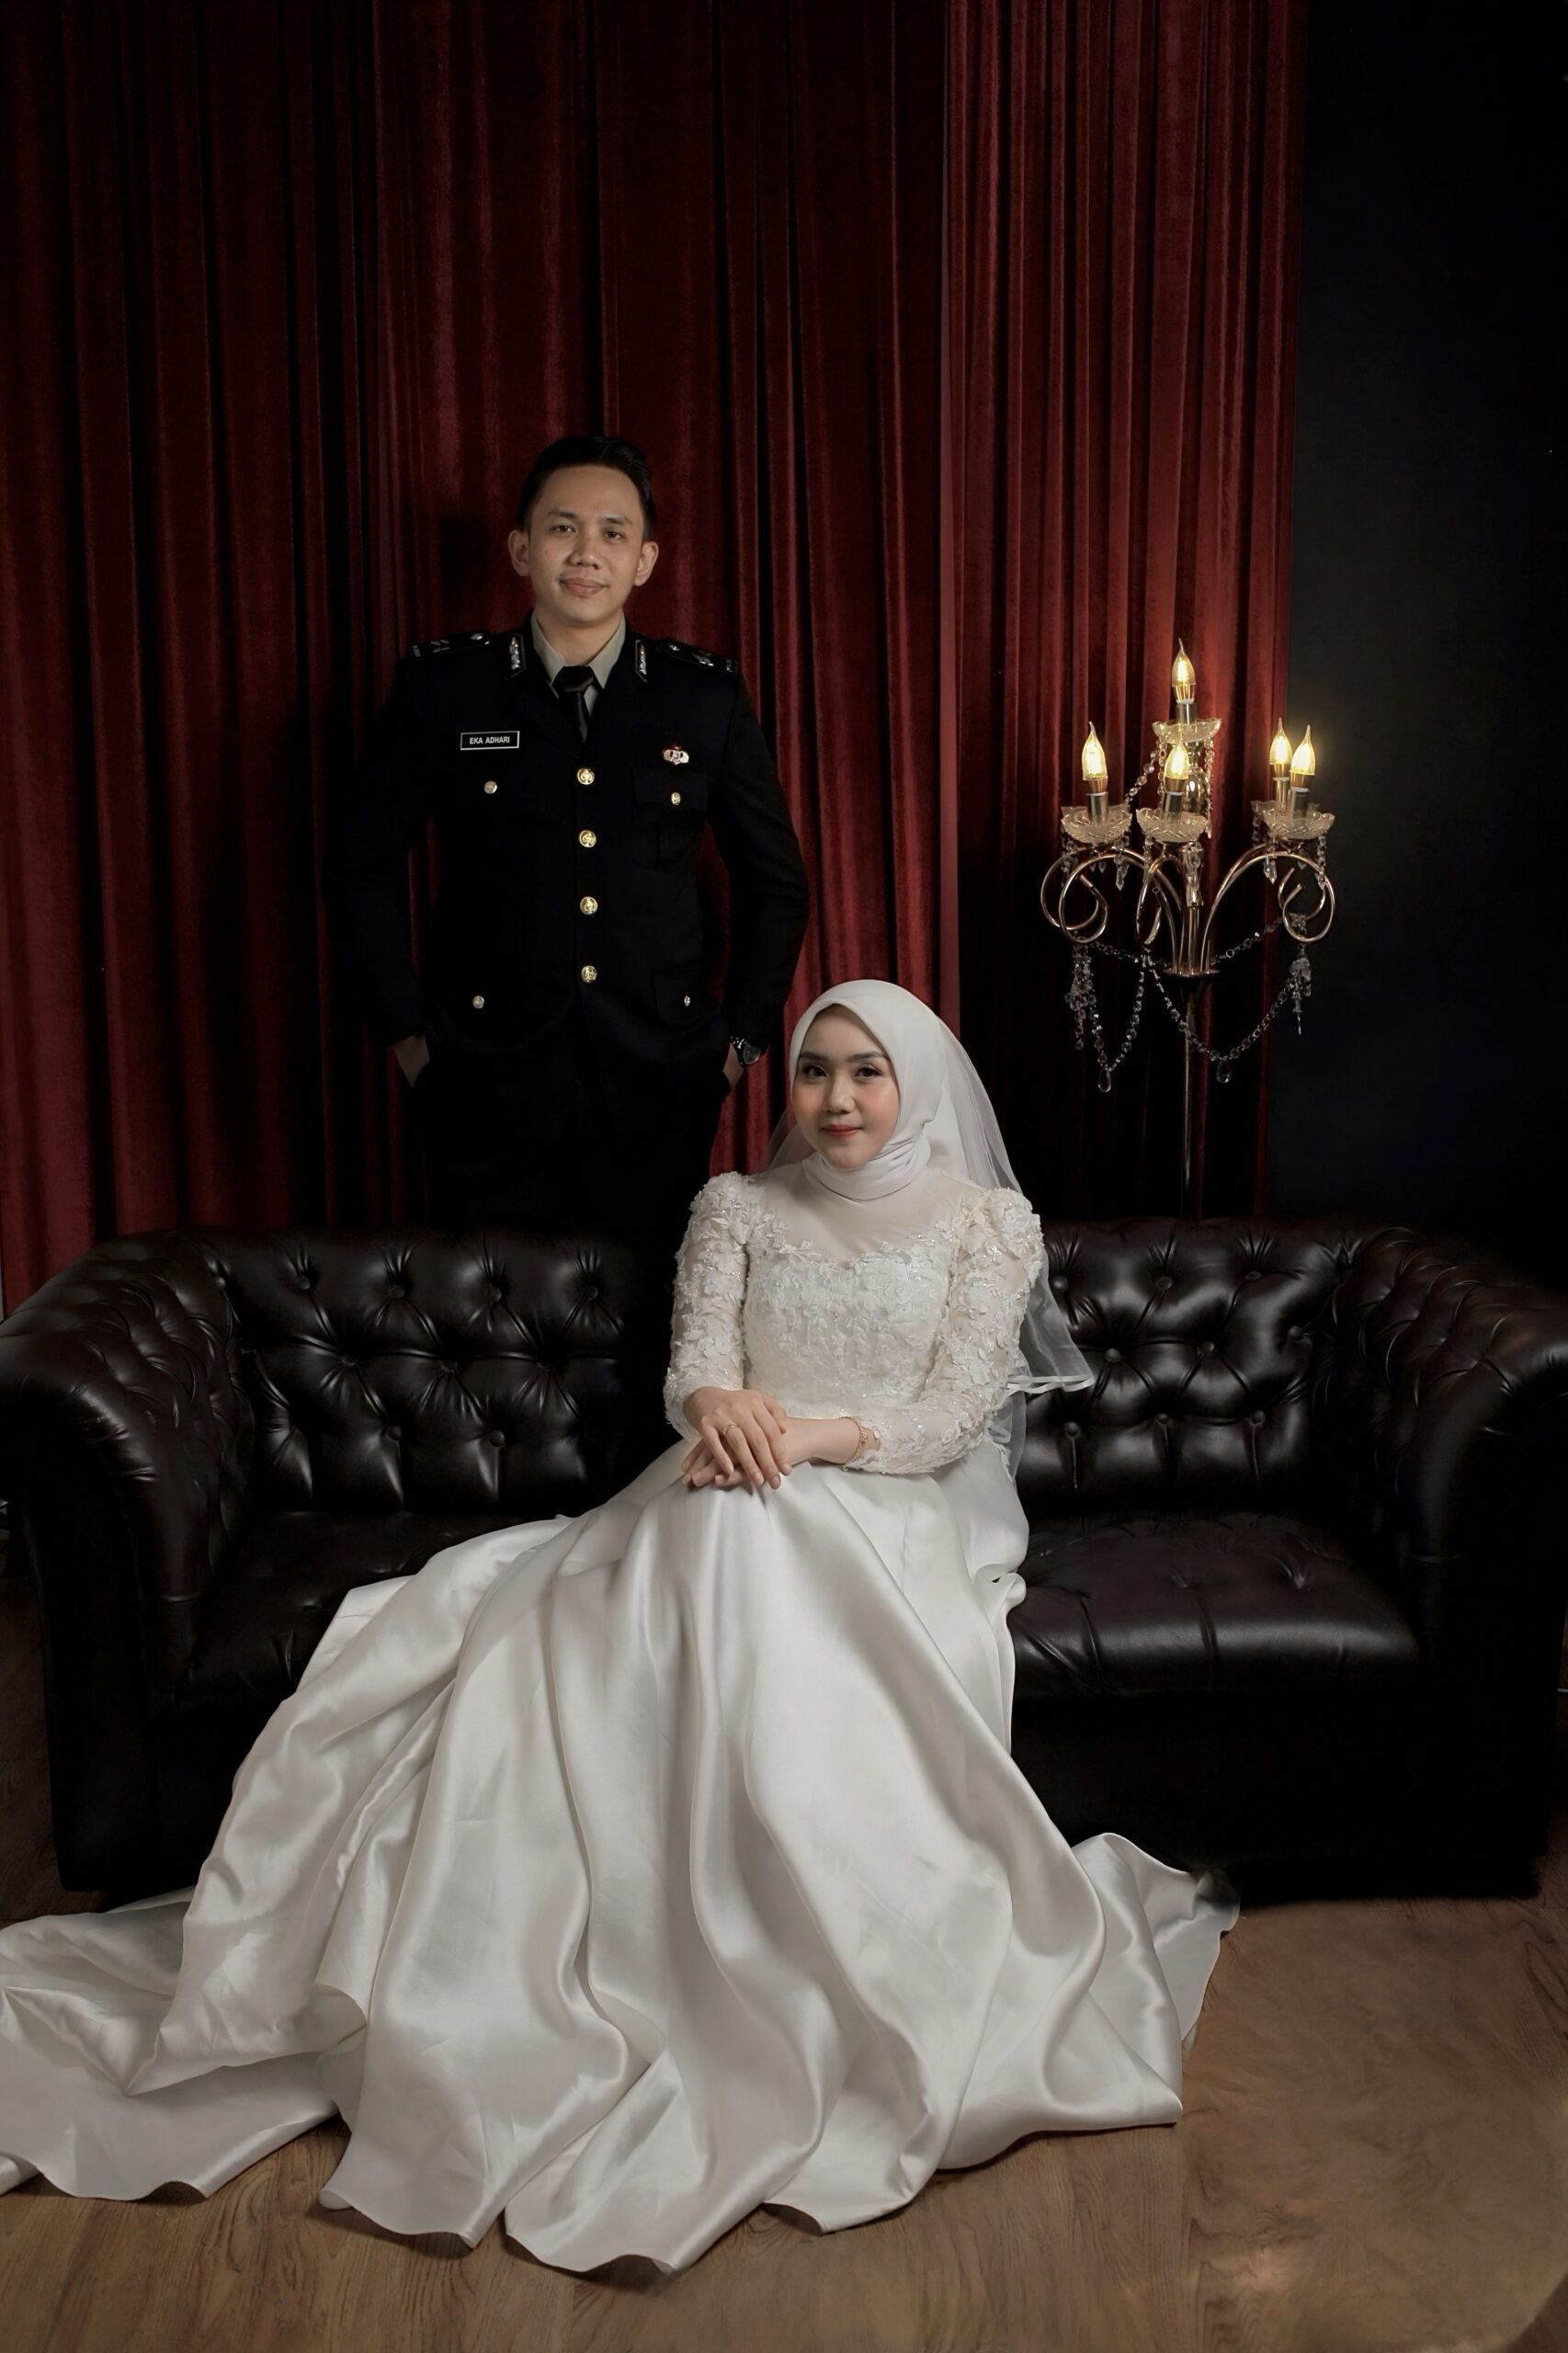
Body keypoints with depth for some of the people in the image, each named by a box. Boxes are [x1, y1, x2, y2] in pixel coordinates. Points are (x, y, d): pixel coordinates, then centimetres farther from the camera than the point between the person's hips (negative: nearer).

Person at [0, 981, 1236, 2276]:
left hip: (896, 1512, -2)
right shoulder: (736, 1209, 15)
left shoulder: (990, 1225, 7)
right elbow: (695, 1369, 3)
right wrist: (721, 1408, -23)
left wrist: (812, 1434, -18)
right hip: (735, 1499, 3)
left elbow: (955, 1419, -2)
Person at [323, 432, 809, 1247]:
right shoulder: (443, 686, 0)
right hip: (489, 1088, -1)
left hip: (660, 1089, 1)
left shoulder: (707, 696, 4)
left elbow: (774, 880, 12)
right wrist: (405, 1031, 2)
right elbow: (359, 866, 6)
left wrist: (743, 1036, 6)